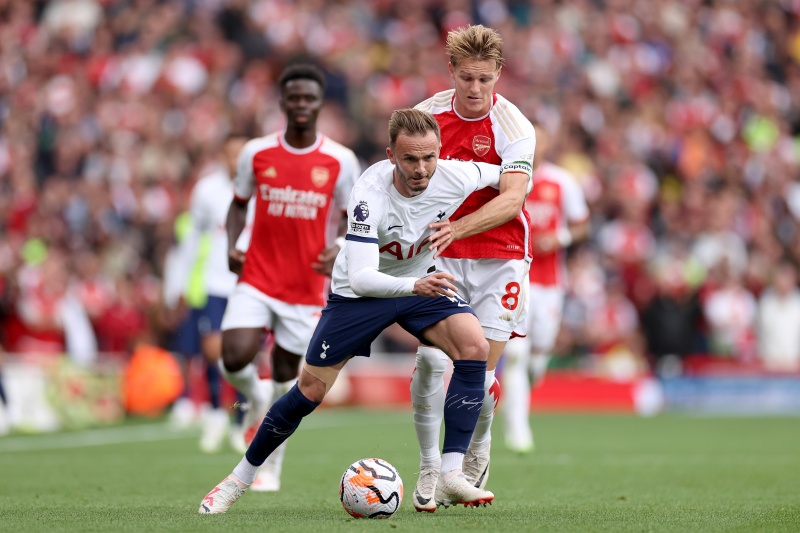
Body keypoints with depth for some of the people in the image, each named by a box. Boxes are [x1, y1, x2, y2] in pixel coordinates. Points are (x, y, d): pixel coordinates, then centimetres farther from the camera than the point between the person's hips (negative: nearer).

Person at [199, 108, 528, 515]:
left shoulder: (455, 178, -25)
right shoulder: (369, 194, -35)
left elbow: (504, 177, 0)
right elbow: (360, 278, -42)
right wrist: (415, 286, -56)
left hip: (423, 280, 3)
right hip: (358, 291, -3)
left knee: (475, 347, -23)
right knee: (311, 389, -1)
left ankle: (450, 478, -20)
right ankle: (239, 478, 20)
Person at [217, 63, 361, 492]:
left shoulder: (341, 161, -4)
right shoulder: (256, 153, 0)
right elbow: (239, 204, 13)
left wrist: (339, 249, -17)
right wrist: (231, 246, -4)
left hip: (307, 289, 0)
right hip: (256, 279, 0)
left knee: (286, 376, 6)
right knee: (235, 358, -20)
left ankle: (272, 467, 23)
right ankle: (255, 398, 16)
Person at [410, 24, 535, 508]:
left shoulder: (514, 127, -13)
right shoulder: (429, 113, -1)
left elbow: (512, 197, -25)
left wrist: (459, 227, -38)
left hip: (499, 257, -2)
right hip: (441, 256, 2)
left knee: (481, 371, -5)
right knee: (431, 359, -13)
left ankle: (478, 454, 25)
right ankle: (430, 469, 0)